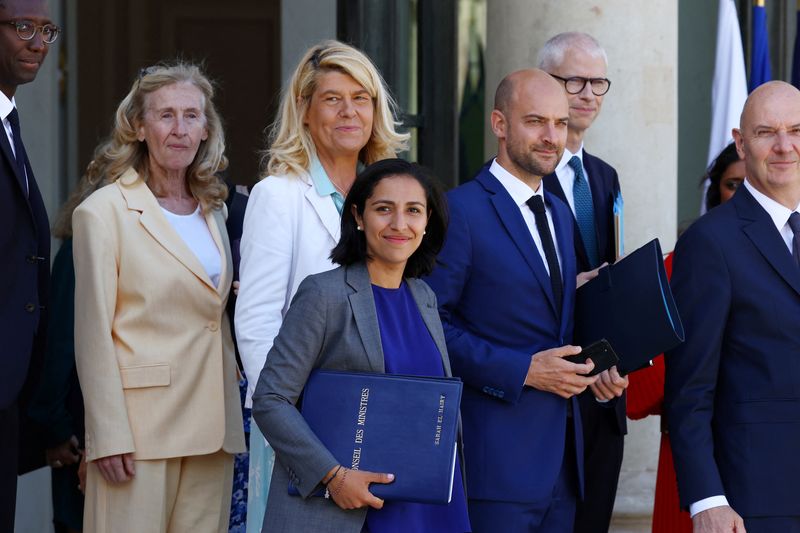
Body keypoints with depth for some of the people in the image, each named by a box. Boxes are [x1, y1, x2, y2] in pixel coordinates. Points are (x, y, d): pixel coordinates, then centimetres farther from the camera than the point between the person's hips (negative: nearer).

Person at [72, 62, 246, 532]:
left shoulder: (214, 209, 15)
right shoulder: (105, 211, -4)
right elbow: (94, 335, -8)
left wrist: (230, 421, 12)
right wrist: (110, 437, -14)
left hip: (211, 428, 6)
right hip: (142, 425, -6)